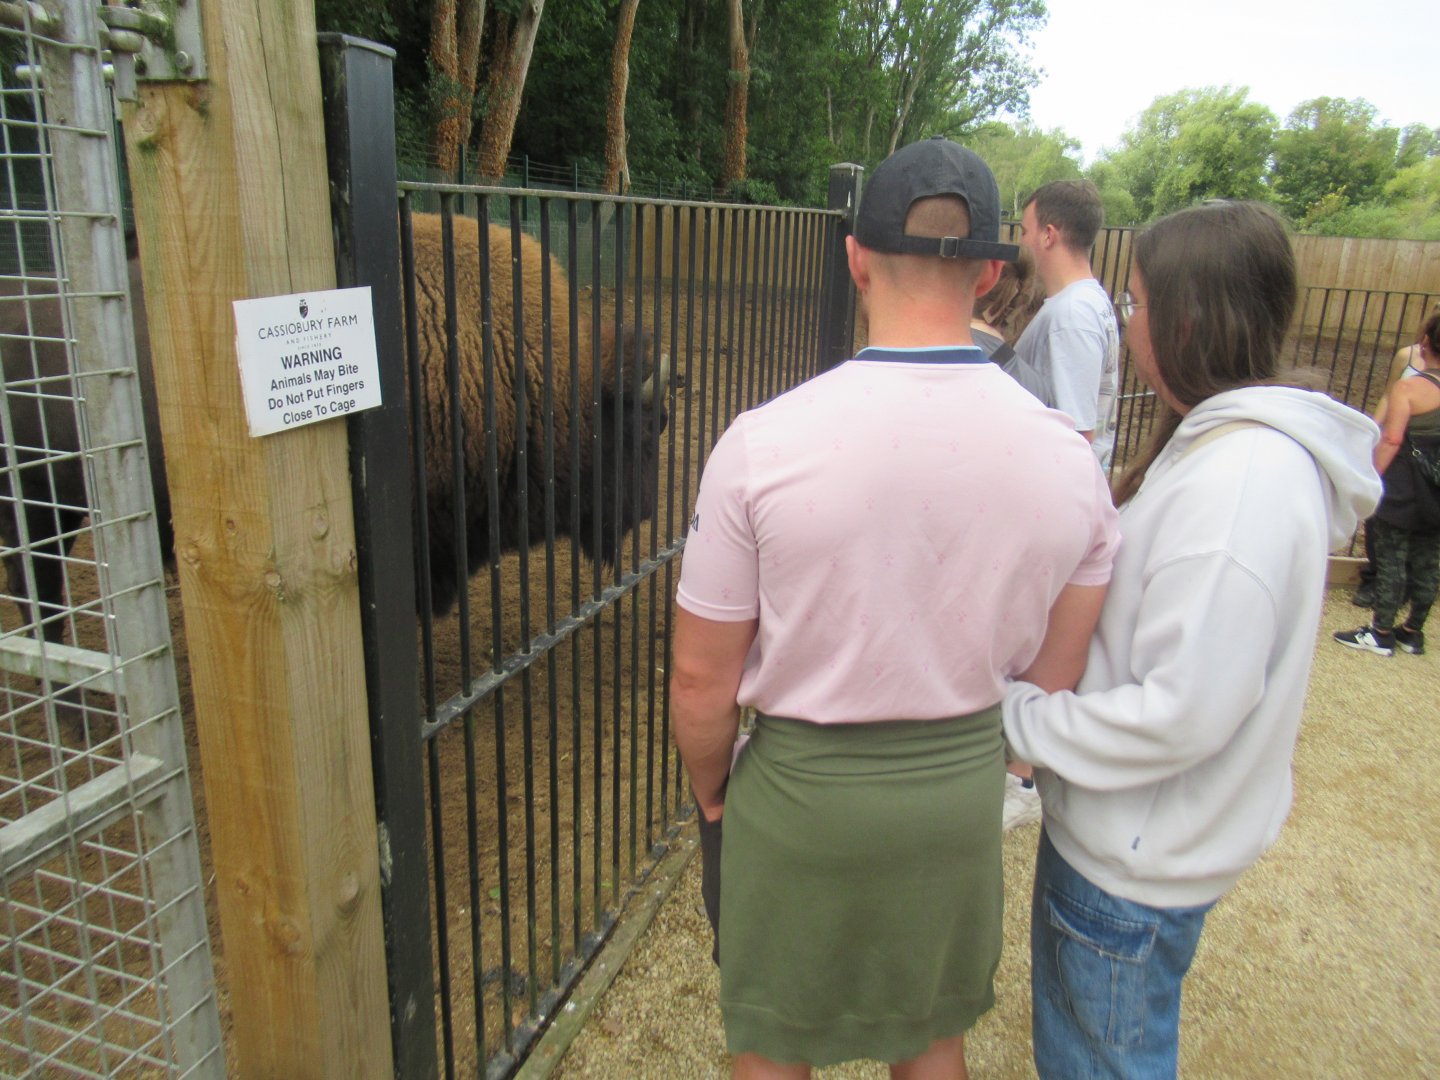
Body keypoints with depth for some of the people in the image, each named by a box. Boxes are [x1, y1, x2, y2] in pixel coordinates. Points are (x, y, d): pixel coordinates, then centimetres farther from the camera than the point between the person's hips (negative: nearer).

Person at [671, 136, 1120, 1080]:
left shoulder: (762, 444, -22)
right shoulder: (1066, 457, -11)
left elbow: (702, 675, -14)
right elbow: (1057, 675, -1)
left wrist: (710, 784, 5)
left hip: (801, 787, -3)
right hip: (964, 789, 3)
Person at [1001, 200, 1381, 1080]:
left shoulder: (1240, 481, -29)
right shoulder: (1226, 442, 4)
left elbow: (1182, 712, -28)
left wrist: (1014, 716, -18)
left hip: (1140, 860, -9)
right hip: (1130, 835, 9)